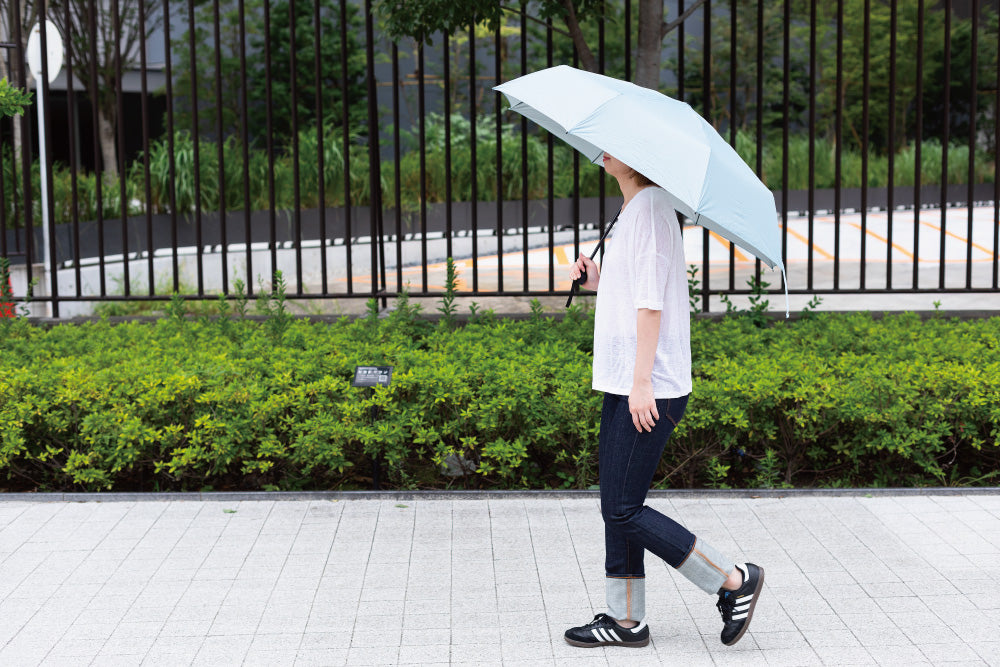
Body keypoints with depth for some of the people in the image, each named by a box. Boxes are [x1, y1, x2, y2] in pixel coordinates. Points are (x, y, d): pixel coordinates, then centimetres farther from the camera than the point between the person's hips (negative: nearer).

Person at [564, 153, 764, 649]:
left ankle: (734, 580, 5)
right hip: (624, 384, 10)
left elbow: (652, 301, -18)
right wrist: (598, 283, 8)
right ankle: (625, 620, 19)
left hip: (649, 389, -10)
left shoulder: (651, 205, -12)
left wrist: (642, 382, -21)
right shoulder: (632, 208, 18)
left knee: (624, 511, -7)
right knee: (615, 508, 11)